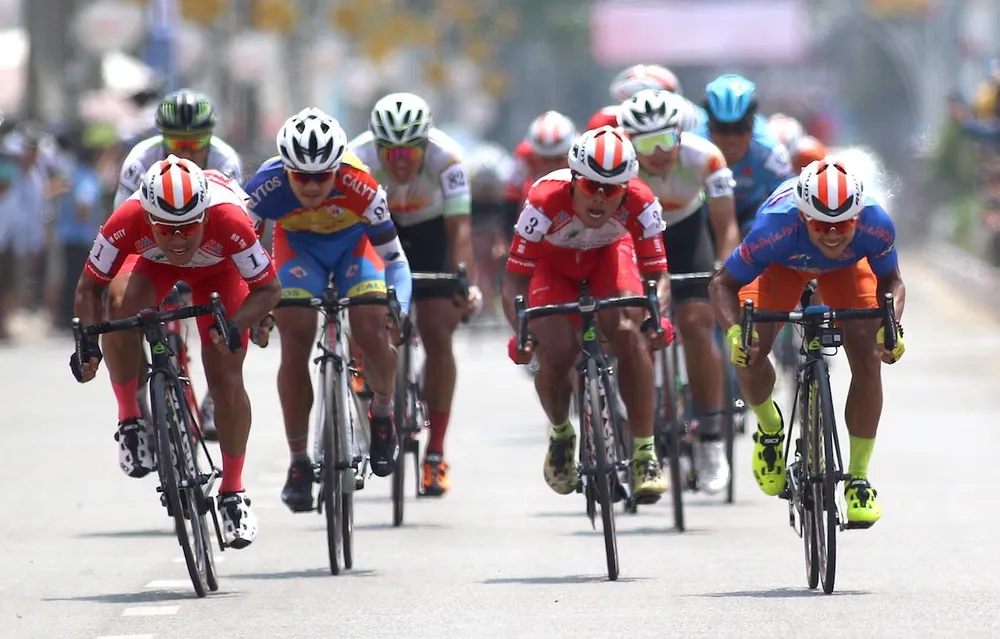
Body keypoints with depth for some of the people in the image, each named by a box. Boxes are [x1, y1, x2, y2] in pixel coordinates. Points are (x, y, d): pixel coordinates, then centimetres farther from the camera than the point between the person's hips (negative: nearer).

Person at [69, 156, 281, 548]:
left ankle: (233, 493, 10)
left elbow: (268, 288, -28)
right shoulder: (127, 222, -38)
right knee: (121, 302, -33)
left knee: (226, 377, -9)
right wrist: (87, 343, -38)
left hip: (218, 268, -1)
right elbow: (90, 286, -23)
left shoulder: (228, 220, -41)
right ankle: (130, 420, -16)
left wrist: (235, 326, -45)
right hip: (151, 262, 1)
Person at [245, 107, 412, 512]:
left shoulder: (360, 186, -36)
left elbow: (391, 255, -24)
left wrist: (399, 308, -36)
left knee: (372, 331, -21)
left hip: (354, 242, -1)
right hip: (298, 246, 1)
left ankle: (383, 411, 11)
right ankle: (298, 463, -3)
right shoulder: (268, 184, -34)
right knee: (295, 342, -14)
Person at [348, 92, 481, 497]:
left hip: (430, 230, -1)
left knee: (436, 334, -9)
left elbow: (460, 228, -35)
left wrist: (468, 284, -48)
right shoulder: (359, 158, -32)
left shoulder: (445, 157, -32)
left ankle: (435, 455, -4)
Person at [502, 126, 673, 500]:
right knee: (557, 353, -22)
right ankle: (560, 434, 13)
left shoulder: (639, 205, -33)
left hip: (609, 254, 1)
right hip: (554, 262, -1)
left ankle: (645, 453, -16)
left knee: (629, 333, -27)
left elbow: (658, 274, -24)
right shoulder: (546, 201, -38)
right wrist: (521, 330, -49)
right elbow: (515, 277, -31)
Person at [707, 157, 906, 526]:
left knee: (867, 359, -15)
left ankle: (859, 478, -2)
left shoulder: (875, 225, -39)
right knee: (749, 354, -19)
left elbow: (891, 281, -18)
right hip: (782, 264, -1)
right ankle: (770, 429, 15)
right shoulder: (776, 227, -42)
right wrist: (734, 330, -48)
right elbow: (723, 284, -29)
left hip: (846, 266, 1)